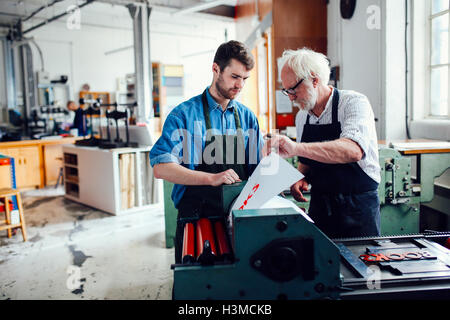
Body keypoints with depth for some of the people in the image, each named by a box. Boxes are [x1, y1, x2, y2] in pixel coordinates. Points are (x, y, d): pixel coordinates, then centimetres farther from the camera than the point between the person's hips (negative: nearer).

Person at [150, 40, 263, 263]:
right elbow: (161, 168, -16)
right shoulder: (185, 114, -6)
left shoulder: (247, 117, 9)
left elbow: (257, 167, 11)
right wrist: (211, 178, -27)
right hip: (195, 218, -3)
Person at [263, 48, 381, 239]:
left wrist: (297, 148, -42)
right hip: (319, 207, 5)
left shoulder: (354, 103, -13)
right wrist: (302, 178, -4)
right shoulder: (302, 117, 7)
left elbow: (353, 150, -33)